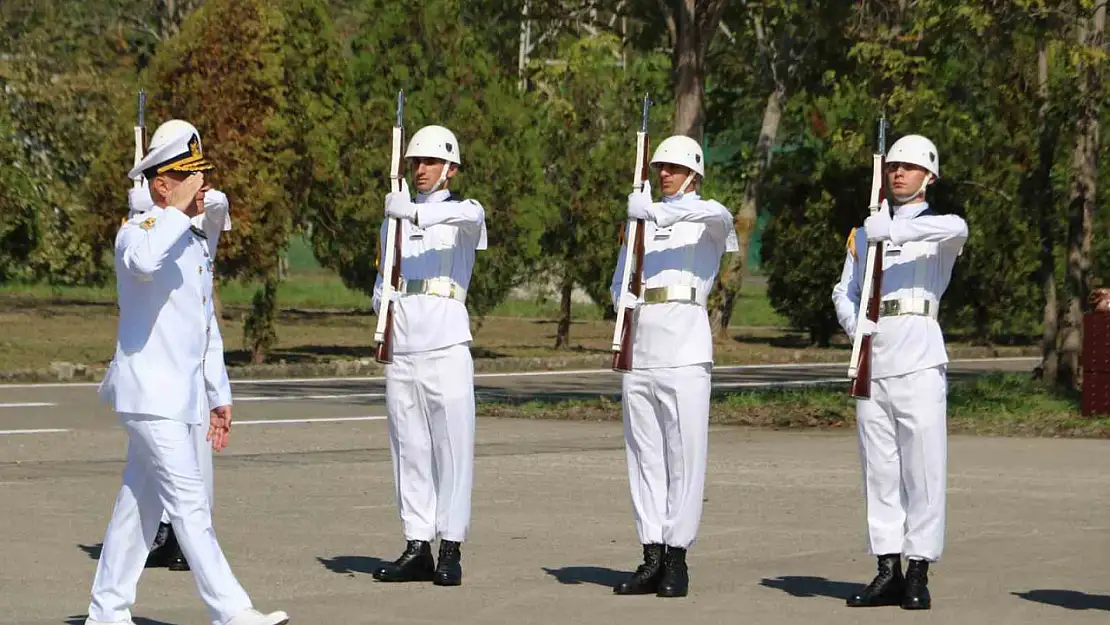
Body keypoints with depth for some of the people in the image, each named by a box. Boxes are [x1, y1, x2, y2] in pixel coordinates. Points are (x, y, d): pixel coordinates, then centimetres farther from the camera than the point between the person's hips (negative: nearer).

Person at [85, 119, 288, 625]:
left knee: (141, 504, 11)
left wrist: (219, 395, 23)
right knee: (189, 503, -12)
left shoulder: (196, 241, 17)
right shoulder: (140, 231, -10)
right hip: (150, 394, -9)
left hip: (184, 395, 9)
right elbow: (143, 261, -39)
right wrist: (180, 209, -28)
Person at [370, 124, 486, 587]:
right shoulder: (395, 217, 21)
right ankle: (417, 546, 7)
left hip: (446, 340, -5)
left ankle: (451, 548, -7)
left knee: (452, 443, -7)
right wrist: (382, 306, 0)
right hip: (401, 341, 5)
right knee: (409, 446, 4)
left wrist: (417, 213, -37)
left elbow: (470, 215, -20)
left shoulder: (464, 212, 6)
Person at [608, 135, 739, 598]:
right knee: (644, 455, 4)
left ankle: (677, 557, -4)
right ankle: (652, 557, 7)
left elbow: (719, 215, -20)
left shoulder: (705, 222, 5)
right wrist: (625, 300, -4)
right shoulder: (642, 221, 20)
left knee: (683, 454, -6)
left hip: (684, 347, -5)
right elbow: (618, 286, 20)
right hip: (640, 346, 5)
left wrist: (659, 212, -32)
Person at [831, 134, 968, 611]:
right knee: (879, 469, 5)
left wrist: (895, 229, -32)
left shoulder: (937, 228, 4)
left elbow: (958, 228, -21)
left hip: (919, 360, -4)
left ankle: (918, 574, -4)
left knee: (923, 469, -6)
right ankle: (888, 570, 9)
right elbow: (844, 291, 15)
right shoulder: (865, 232, 18)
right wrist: (853, 323, -8)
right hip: (872, 359, 4)